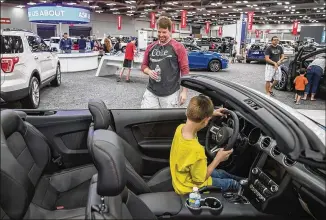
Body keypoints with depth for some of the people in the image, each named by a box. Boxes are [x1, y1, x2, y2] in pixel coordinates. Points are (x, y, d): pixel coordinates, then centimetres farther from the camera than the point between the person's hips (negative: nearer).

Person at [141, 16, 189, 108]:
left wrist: (184, 91, -10)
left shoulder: (178, 47, -5)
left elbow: (185, 70, -6)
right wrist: (149, 71, -6)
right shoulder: (150, 47, 9)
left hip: (171, 93, -4)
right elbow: (144, 65, 17)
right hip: (151, 92, 4)